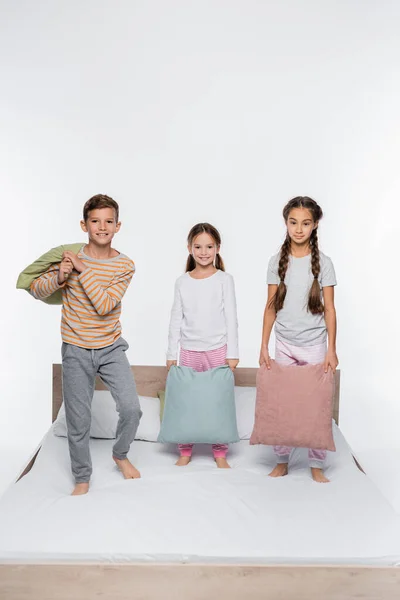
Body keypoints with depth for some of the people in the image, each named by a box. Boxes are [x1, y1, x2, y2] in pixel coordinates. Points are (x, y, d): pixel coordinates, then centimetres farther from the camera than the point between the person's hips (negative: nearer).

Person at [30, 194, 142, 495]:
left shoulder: (125, 265, -7)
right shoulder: (69, 257, -5)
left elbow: (104, 306, -19)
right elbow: (36, 290, 0)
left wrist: (83, 269, -22)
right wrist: (59, 277, -19)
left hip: (111, 348, 0)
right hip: (76, 352, 0)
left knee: (131, 409, -10)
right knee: (78, 421, 5)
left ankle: (121, 454, 21)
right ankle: (82, 478, 27)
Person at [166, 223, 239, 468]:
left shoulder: (224, 279, -2)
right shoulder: (182, 282, 4)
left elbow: (231, 318, -3)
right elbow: (176, 319, 6)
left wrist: (232, 353, -7)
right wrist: (171, 353, 4)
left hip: (218, 350, -2)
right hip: (189, 351, 2)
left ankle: (220, 453, 17)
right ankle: (185, 451, 19)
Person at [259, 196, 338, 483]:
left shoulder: (323, 262, -4)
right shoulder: (277, 261, 1)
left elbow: (329, 308, -2)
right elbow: (271, 307, 3)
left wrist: (332, 349, -6)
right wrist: (264, 346, 1)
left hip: (314, 345, -1)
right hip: (284, 345, 2)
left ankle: (317, 465, 17)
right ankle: (282, 461, 21)